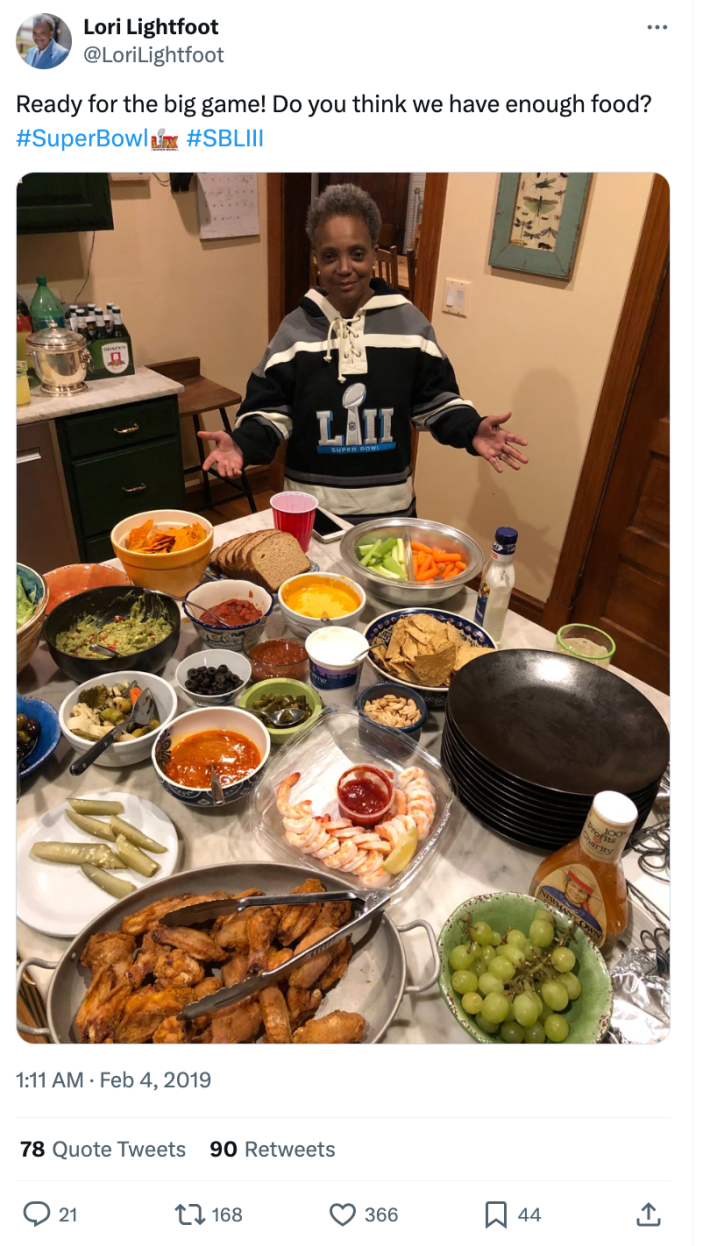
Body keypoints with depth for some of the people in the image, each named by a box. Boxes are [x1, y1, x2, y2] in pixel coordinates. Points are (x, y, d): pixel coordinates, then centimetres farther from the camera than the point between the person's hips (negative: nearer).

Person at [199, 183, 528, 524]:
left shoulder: (409, 323, -3)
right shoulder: (295, 328, -4)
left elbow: (434, 400, 1)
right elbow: (270, 409, -3)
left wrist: (471, 431, -16)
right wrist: (243, 443, -22)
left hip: (389, 505, 1)